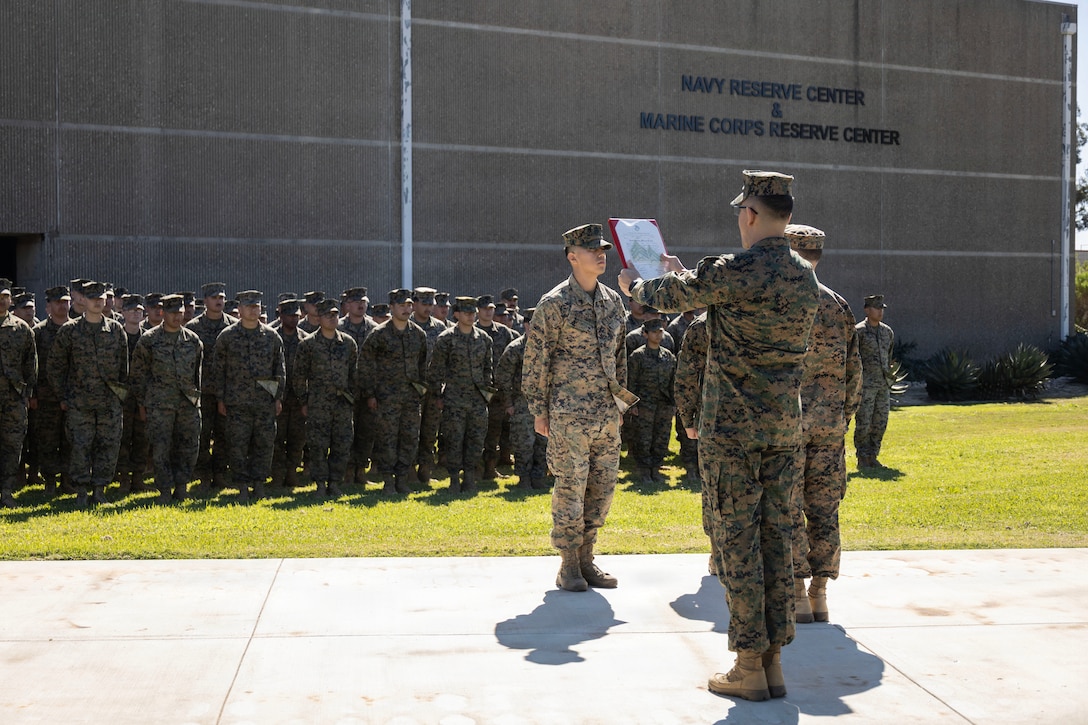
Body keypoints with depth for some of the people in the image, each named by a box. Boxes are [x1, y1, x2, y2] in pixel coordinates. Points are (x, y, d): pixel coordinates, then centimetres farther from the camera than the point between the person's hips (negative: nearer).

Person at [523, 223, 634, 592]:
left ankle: (586, 558, 20)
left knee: (604, 486, 8)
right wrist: (539, 410, -7)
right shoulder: (554, 304, -8)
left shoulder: (612, 301, 11)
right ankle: (569, 566, 8)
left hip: (607, 413, 6)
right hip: (570, 413, -6)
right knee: (570, 488, -2)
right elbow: (536, 359, -6)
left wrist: (621, 400, 17)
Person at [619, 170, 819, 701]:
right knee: (775, 538, 10)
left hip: (731, 428, -6)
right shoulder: (806, 277, 8)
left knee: (736, 542, 0)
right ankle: (773, 662, 15)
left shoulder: (733, 272, -15)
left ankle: (749, 668, 5)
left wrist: (634, 284, 25)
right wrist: (683, 272, 37)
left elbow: (671, 297, 2)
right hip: (784, 428, 7)